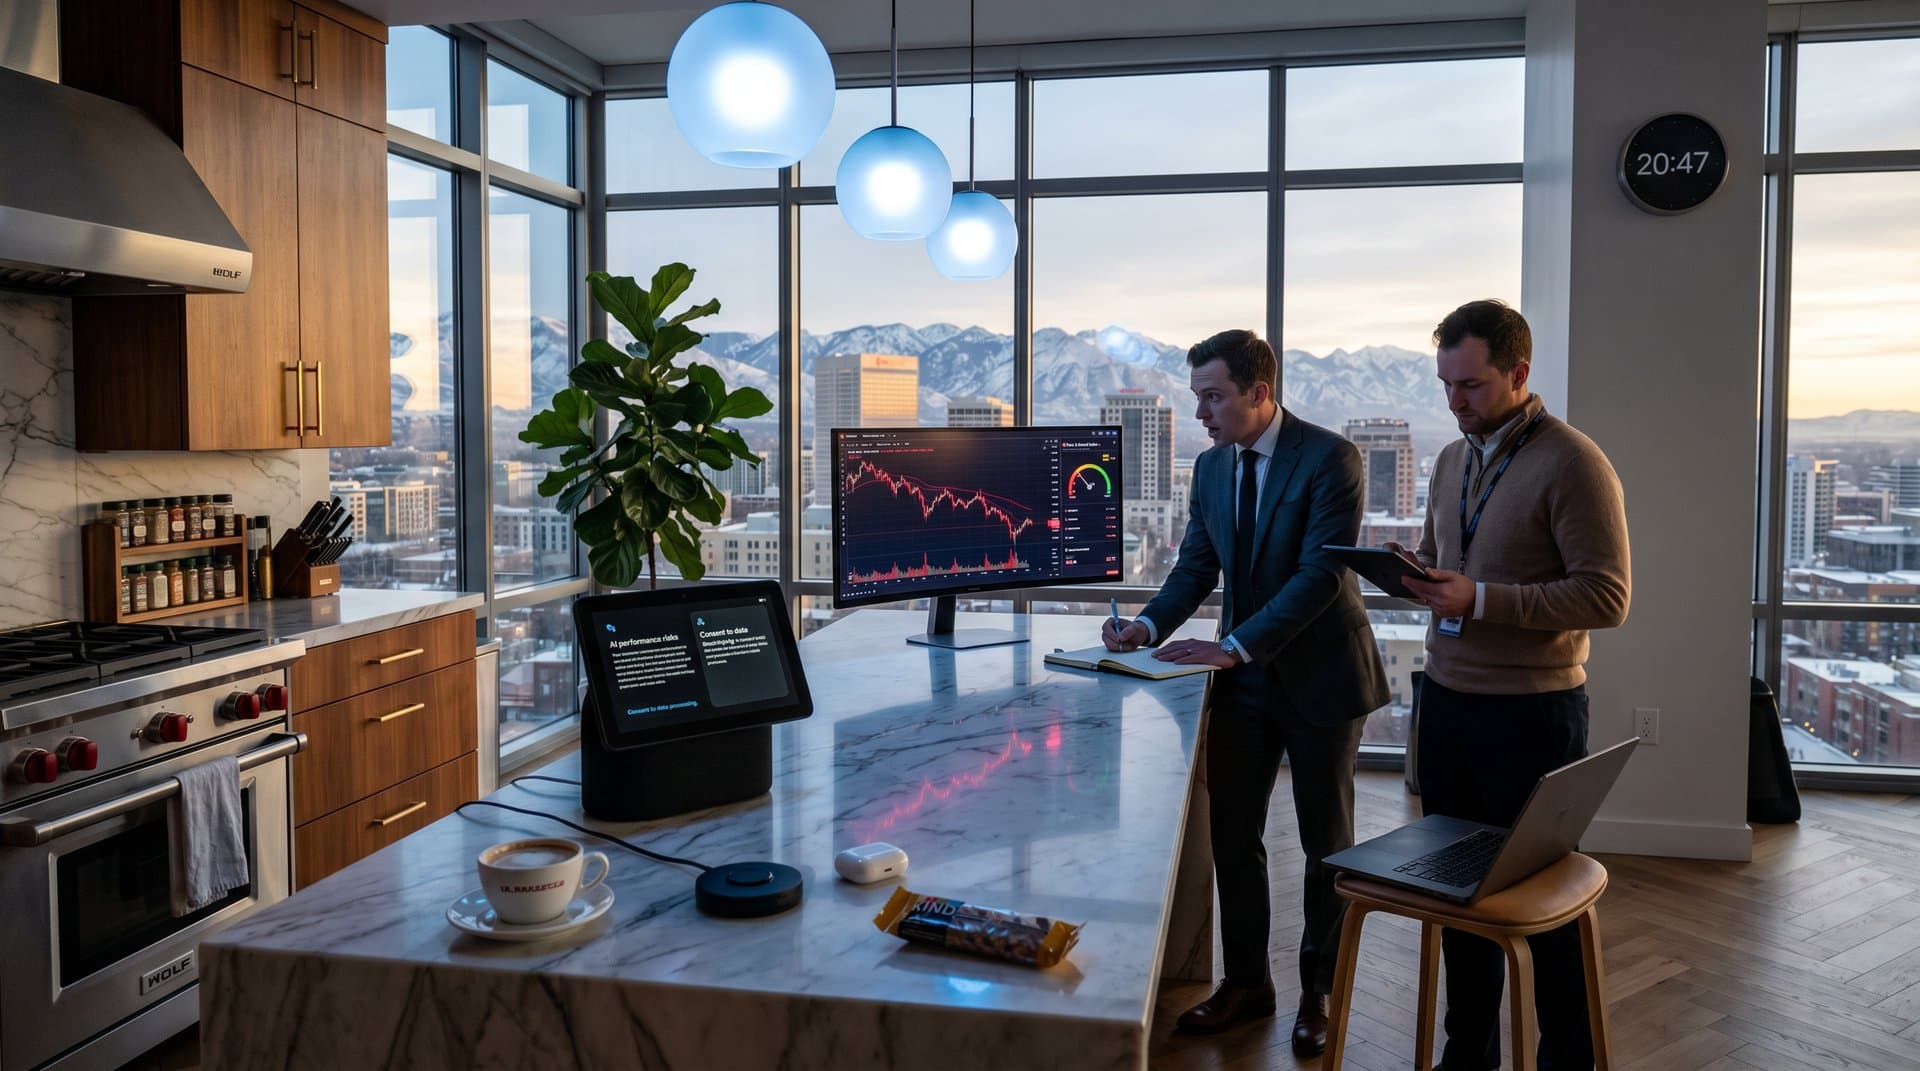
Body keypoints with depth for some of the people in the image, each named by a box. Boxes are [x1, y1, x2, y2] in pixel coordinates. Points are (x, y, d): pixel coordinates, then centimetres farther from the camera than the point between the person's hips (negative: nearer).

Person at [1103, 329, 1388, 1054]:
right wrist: (1149, 626, -11)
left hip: (1319, 676, -5)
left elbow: (1322, 573, -23)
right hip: (1245, 679, 6)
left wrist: (1234, 645, -27)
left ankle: (1319, 991, 27)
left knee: (1326, 842, 10)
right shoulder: (1211, 467, 5)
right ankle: (1246, 981, 25)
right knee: (1231, 833, 8)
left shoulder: (1329, 458, -16)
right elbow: (1195, 567, 7)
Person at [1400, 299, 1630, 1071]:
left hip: (1531, 710, -6)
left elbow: (1606, 597, -17)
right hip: (1446, 698, 7)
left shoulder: (1573, 464, -12)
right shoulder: (1452, 459, 10)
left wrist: (1480, 600, -22)